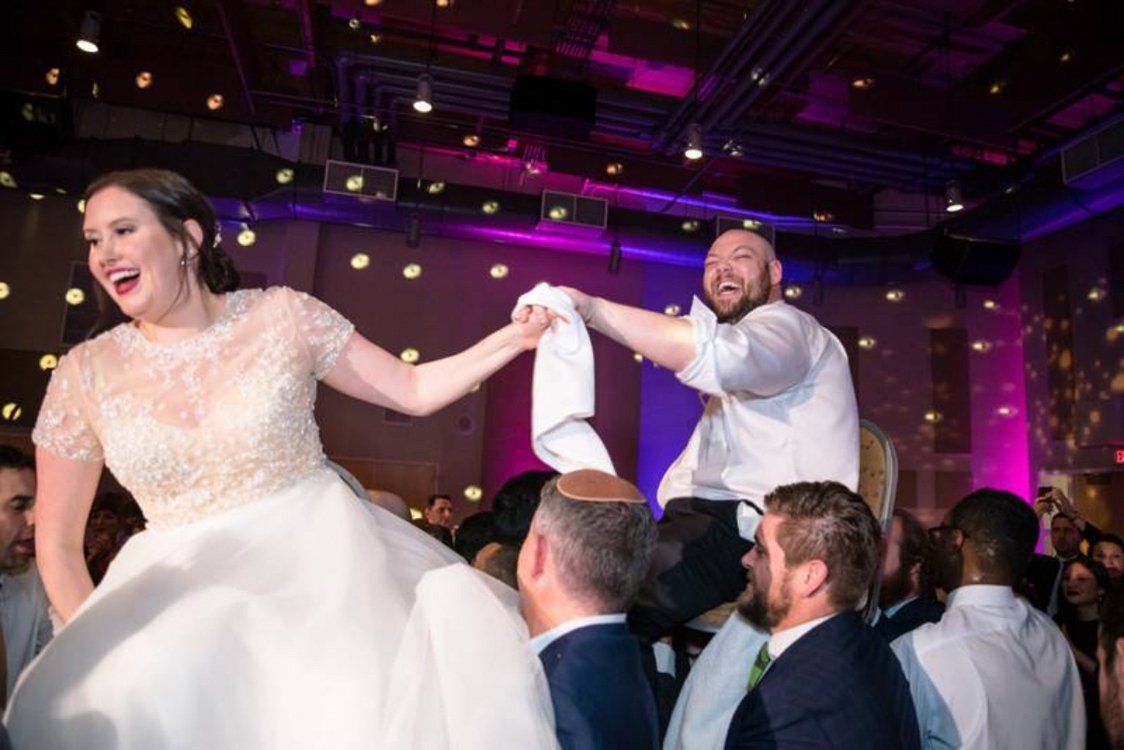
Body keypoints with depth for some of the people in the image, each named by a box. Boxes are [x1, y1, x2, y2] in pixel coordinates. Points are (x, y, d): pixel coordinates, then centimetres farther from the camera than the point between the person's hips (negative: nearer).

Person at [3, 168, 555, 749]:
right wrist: (102, 652, -2)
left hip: (317, 554, -1)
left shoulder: (282, 316, -4)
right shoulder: (84, 374, 0)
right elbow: (58, 541, 7)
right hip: (187, 587, 2)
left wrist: (516, 337, -9)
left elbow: (412, 391, 0)